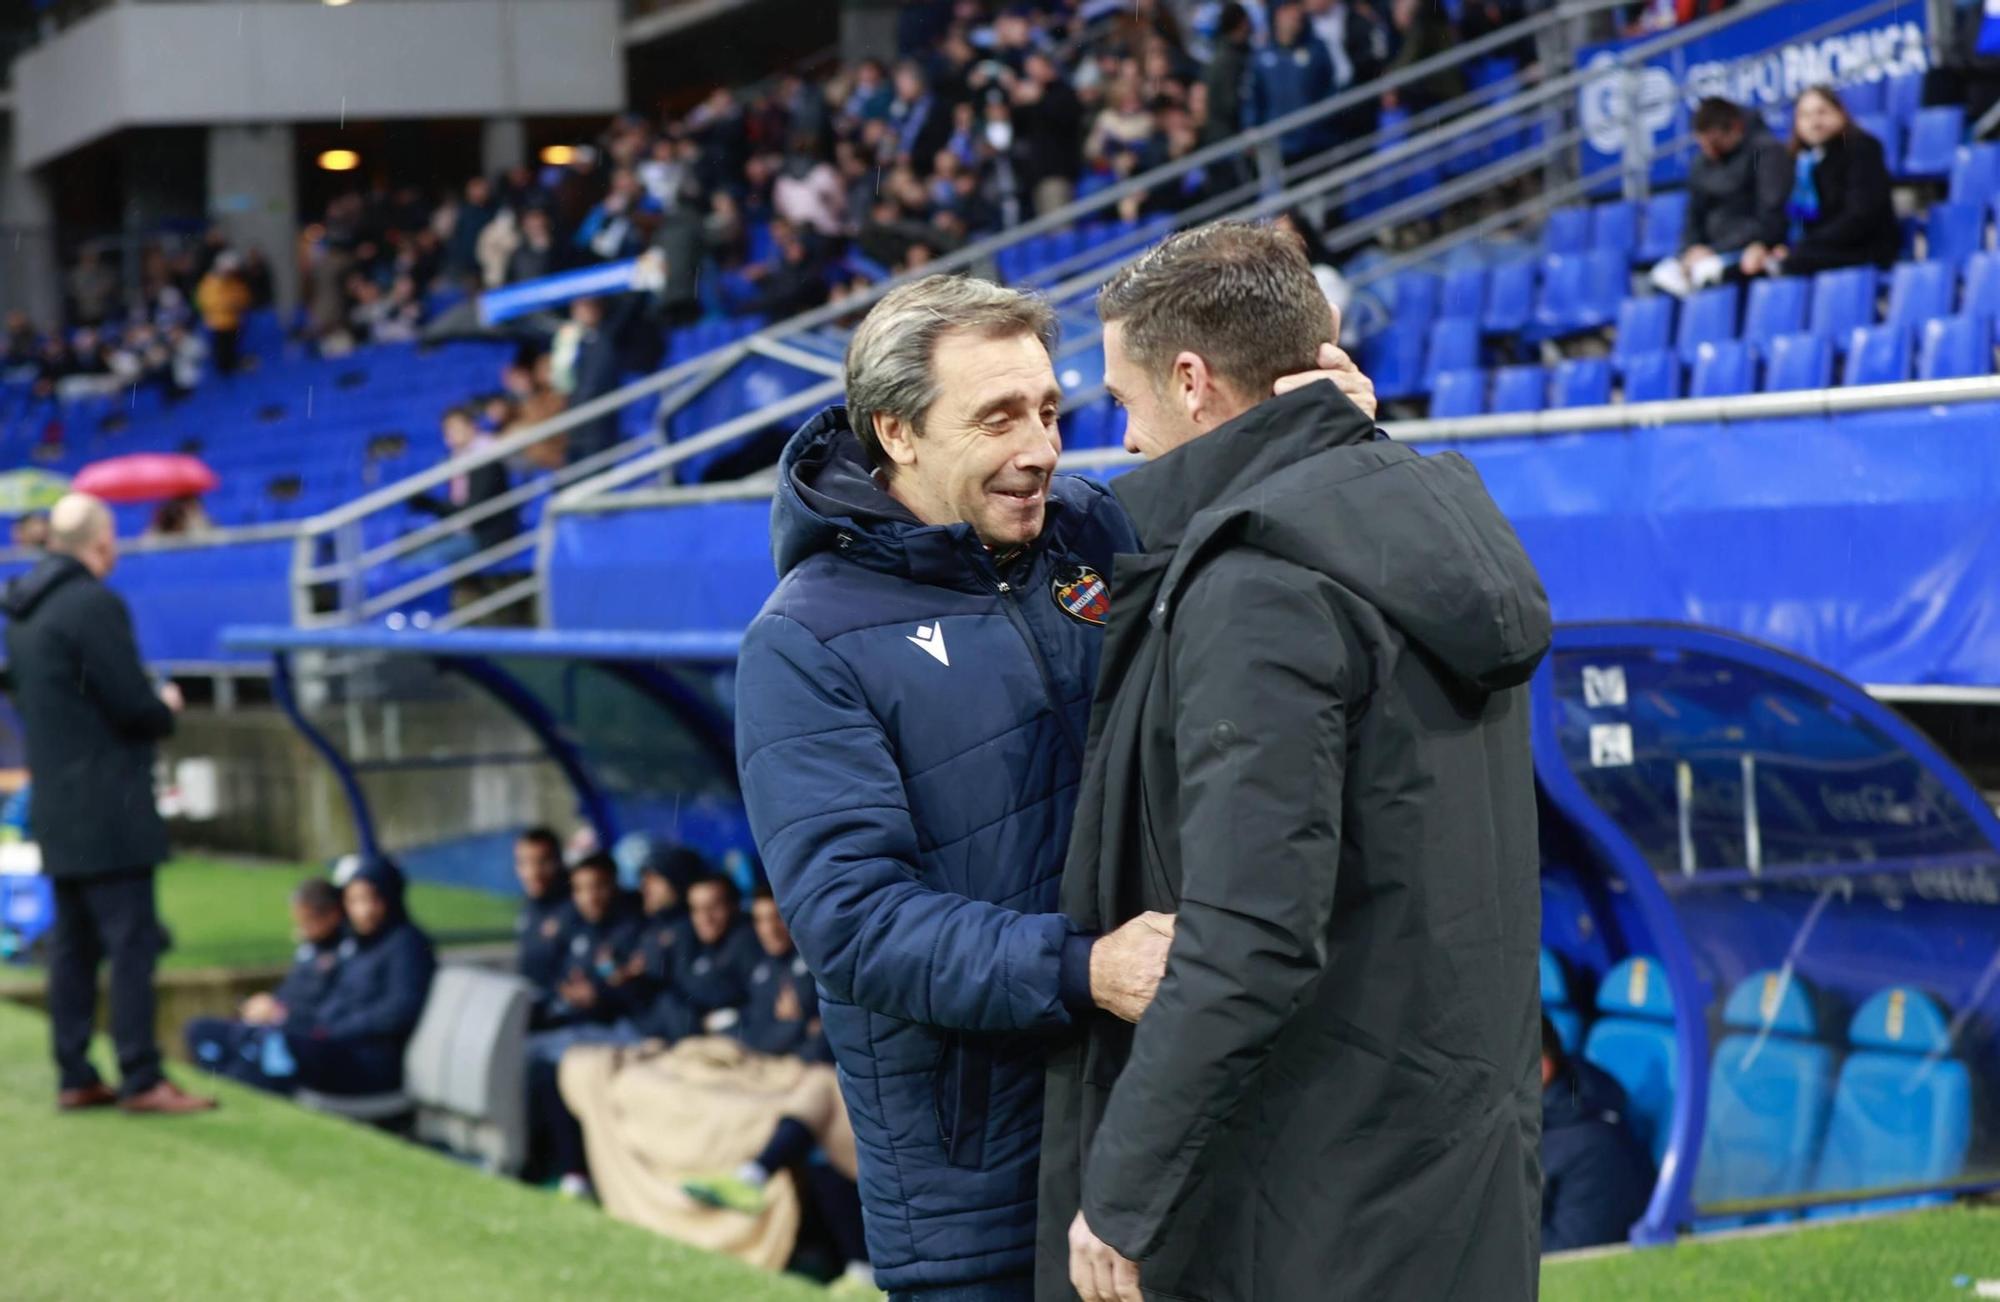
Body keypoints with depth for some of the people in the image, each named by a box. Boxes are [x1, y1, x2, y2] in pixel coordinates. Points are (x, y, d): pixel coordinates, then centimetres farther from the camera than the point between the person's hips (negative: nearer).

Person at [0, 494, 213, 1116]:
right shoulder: (95, 606, -16)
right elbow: (133, 705, -19)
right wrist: (165, 708, 4)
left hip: (57, 810, 9)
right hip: (108, 809, -9)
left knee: (73, 944, 11)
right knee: (132, 942, -6)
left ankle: (75, 1077, 15)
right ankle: (141, 1080, -5)